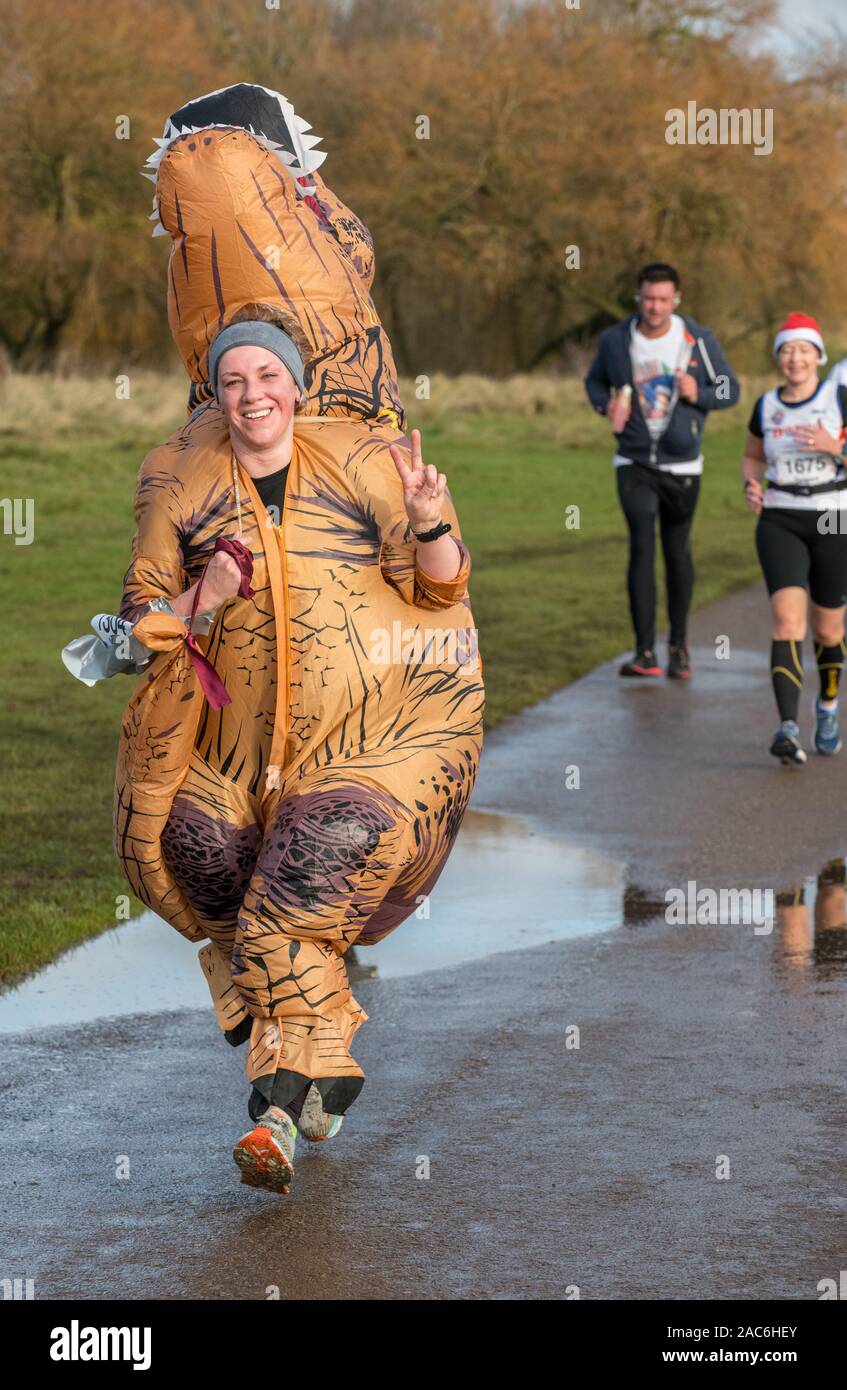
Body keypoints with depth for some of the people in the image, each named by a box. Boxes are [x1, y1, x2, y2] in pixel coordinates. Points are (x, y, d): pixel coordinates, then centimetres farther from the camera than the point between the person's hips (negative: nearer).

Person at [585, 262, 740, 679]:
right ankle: (645, 652, -13)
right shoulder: (614, 340, -4)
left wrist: (698, 395, -18)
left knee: (677, 552, 8)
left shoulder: (699, 340, -7)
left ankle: (679, 645, 26)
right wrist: (606, 405, -8)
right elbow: (594, 381, 14)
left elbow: (731, 390, 3)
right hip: (634, 463, 0)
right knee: (642, 548, -13)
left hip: (682, 465, 0)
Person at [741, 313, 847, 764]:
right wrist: (750, 484, -1)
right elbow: (752, 457, 19)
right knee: (787, 618, -18)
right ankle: (788, 728, -25)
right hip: (779, 522, 1)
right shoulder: (766, 406, 4)